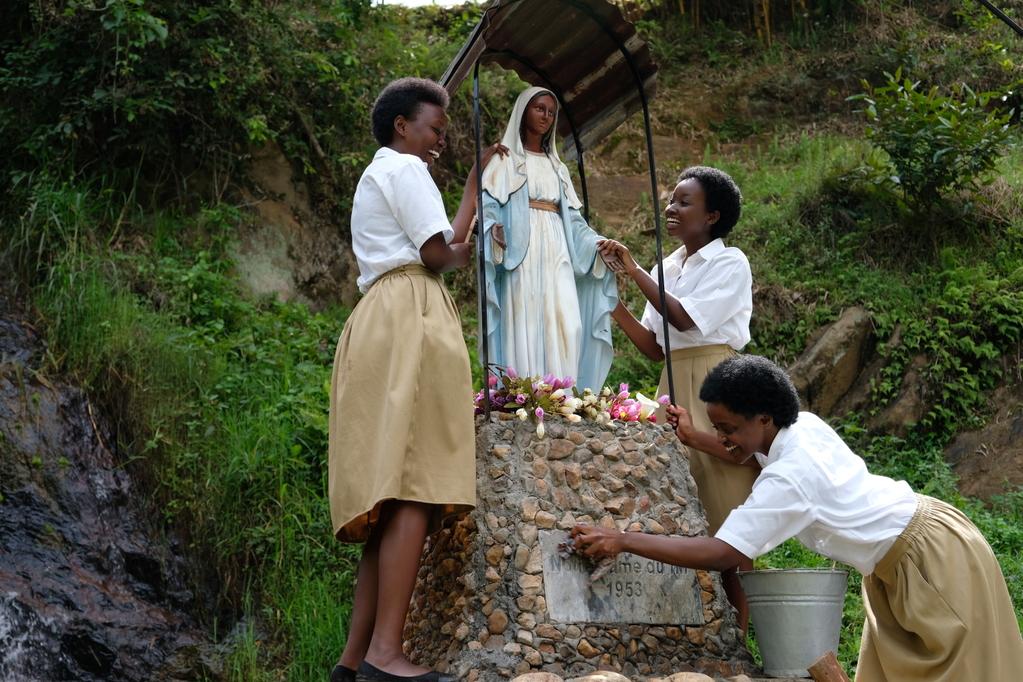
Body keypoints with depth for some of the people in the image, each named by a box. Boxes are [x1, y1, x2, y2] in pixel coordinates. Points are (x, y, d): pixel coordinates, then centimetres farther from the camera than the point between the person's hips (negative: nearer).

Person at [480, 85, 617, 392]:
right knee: (524, 332, -15)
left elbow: (573, 220, 22)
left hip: (557, 259, 5)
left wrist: (601, 246, 7)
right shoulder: (505, 161, 11)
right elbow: (488, 207, -2)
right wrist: (494, 231, -24)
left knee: (565, 330, -9)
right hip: (522, 257, -5)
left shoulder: (558, 168, 26)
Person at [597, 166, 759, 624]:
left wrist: (635, 272, -11)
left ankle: (737, 633, -2)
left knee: (723, 508, -6)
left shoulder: (729, 263, -3)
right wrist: (616, 306, -2)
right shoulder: (666, 269, 14)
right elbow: (654, 348, 10)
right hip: (675, 385, 6)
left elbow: (684, 319, -16)